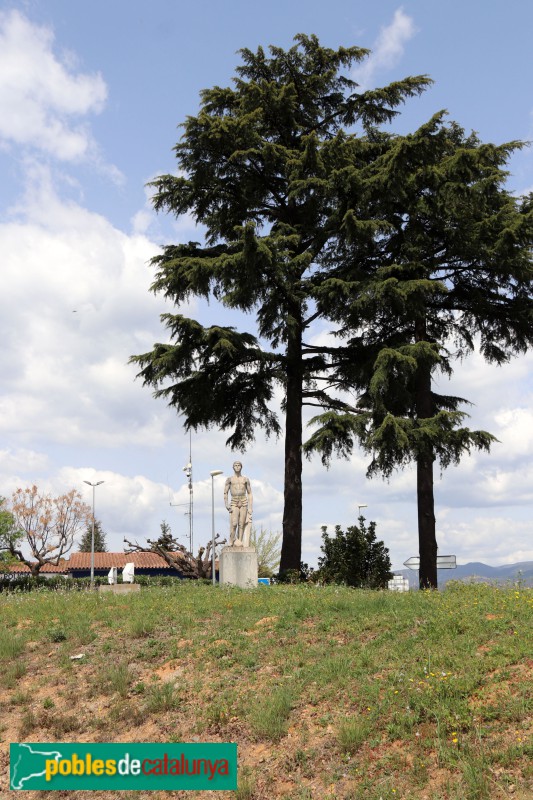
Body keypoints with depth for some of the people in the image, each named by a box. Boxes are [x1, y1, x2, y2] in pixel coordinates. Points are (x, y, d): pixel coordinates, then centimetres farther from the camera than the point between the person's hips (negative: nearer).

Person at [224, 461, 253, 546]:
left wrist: (250, 507, 6)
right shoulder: (229, 479, 9)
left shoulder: (245, 479, 13)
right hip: (234, 503, -2)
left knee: (242, 524, -4)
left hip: (244, 502, 2)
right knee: (234, 524, -15)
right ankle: (231, 542, -9)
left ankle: (240, 541, -3)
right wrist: (226, 504, -6)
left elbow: (249, 493, 14)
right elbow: (225, 493, 7)